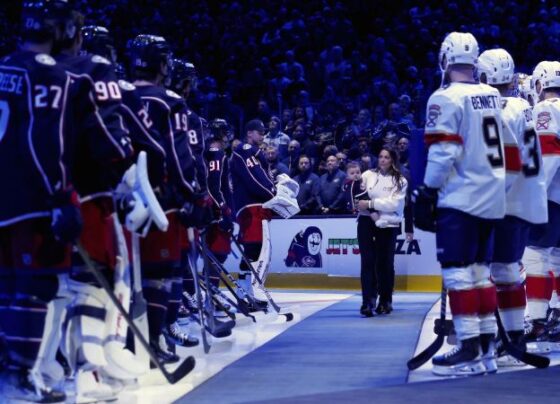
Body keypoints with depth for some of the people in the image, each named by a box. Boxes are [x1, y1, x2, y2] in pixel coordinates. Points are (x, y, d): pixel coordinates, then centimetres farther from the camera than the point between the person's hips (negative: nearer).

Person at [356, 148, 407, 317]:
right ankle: (368, 301, -7)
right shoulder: (368, 175, 7)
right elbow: (358, 196, 1)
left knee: (385, 264, 4)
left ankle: (385, 301, 17)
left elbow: (394, 203, -12)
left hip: (388, 225, -1)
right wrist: (371, 212, -13)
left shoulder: (400, 181, 0)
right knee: (368, 262, -5)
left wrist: (370, 204, -16)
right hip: (366, 222, 1)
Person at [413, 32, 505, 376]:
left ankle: (470, 351, -9)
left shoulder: (446, 98, -12)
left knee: (458, 272, -6)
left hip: (460, 199, -8)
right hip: (492, 198, 8)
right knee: (481, 271, 13)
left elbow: (443, 154, -16)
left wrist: (427, 195, -9)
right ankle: (486, 347, 14)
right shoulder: (494, 96, 10)